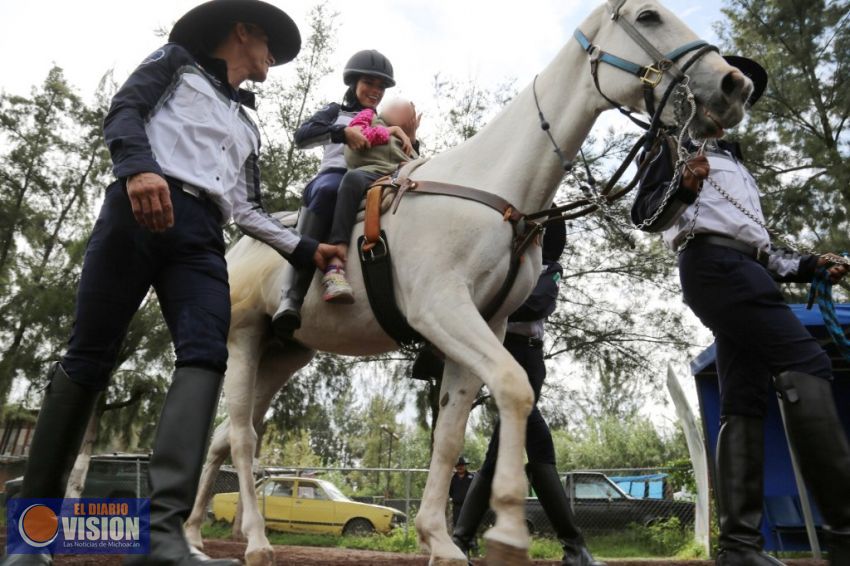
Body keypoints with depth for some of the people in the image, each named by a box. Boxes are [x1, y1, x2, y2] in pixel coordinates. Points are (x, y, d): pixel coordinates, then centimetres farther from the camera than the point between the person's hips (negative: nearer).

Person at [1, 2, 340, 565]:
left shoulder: (248, 125, 34)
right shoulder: (178, 62, 20)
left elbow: (248, 209, 28)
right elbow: (124, 110, 2)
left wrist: (305, 248, 18)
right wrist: (139, 167, -20)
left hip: (201, 235, 5)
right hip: (140, 206, -4)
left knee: (206, 355, -19)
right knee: (91, 355, -6)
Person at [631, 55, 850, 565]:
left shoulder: (735, 165, 35)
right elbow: (645, 214, -2)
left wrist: (808, 266, 17)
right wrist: (682, 188, -22)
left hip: (743, 272, 9)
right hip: (714, 264, -9)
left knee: (743, 403, -2)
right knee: (806, 366, -20)